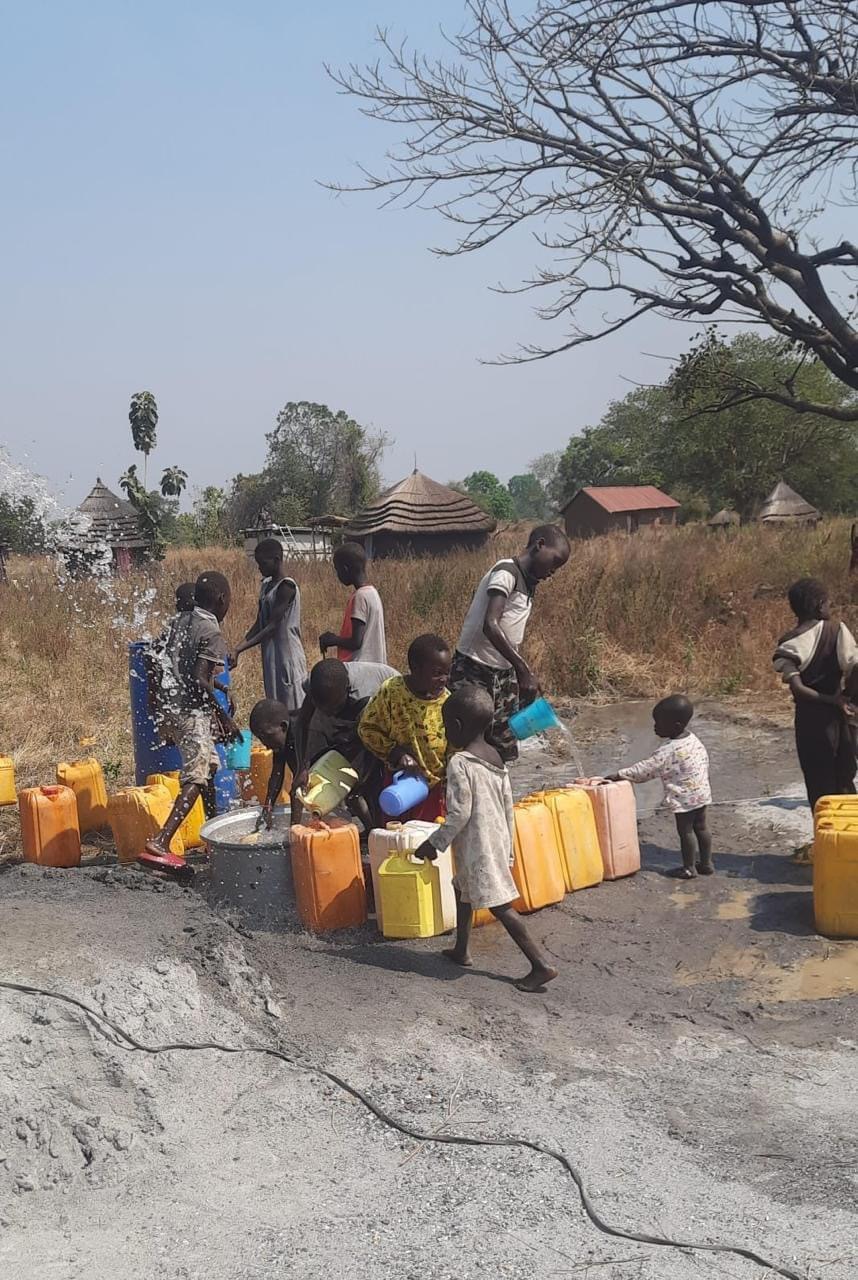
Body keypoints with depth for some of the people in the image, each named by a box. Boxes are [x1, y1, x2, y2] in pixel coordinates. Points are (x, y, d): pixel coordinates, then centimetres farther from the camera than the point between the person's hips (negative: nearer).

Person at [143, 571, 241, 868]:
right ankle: (160, 842, -22)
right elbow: (199, 682, -19)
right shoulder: (212, 634, -10)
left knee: (209, 766, 21)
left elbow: (153, 666, 13)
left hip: (167, 708, 9)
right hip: (192, 712, -9)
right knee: (195, 780, -9)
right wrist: (225, 718, -11)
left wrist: (160, 707, 21)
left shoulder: (176, 623, 13)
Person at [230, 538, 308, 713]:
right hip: (271, 657, 9)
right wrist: (237, 649, 1)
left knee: (293, 711, -5)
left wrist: (240, 649, -24)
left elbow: (273, 626, -20)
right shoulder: (266, 585, 12)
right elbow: (259, 624, 12)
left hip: (288, 657, -9)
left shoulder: (286, 586, -15)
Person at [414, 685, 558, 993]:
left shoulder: (459, 763, -19)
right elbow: (508, 805, 11)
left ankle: (541, 964, -10)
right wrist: (507, 849, 19)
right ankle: (461, 950, 37)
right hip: (498, 840, 9)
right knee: (463, 890, 25)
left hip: (477, 846, -9)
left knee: (499, 905, -7)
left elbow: (460, 813, -21)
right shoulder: (496, 757, 6)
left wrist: (434, 843, -10)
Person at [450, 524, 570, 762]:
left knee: (503, 751, 8)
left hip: (504, 674, 9)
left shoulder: (528, 584, 16)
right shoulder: (506, 572, -12)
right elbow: (490, 625, -25)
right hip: (474, 672, -9)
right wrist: (524, 670, -26)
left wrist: (525, 681, 12)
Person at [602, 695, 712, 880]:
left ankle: (689, 868, 14)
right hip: (702, 793, 8)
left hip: (683, 799, -8)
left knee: (685, 831, 4)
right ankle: (706, 863, 27)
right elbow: (705, 760, 12)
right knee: (701, 828, 16)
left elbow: (645, 769, -20)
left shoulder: (668, 751, -23)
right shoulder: (693, 739, 0)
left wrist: (618, 775, -15)